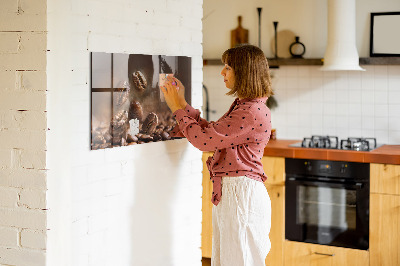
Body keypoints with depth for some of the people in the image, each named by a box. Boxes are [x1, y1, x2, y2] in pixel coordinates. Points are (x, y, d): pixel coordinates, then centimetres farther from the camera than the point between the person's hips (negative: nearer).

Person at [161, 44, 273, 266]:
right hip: (228, 192, 10)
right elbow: (210, 132, 17)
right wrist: (182, 103, 15)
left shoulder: (253, 112, -20)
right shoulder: (242, 106, 14)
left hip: (241, 194, -10)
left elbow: (204, 139, -19)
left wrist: (177, 108, -7)